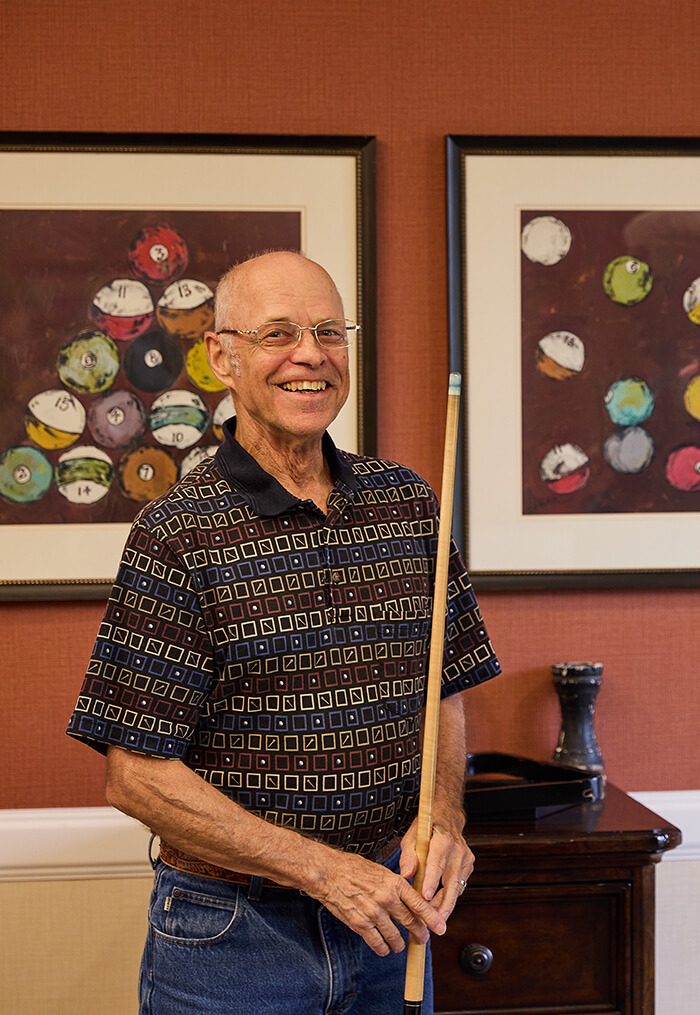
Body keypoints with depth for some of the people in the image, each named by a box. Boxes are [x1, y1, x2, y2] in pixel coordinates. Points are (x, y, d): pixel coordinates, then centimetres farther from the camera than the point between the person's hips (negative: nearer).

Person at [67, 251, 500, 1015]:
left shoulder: (408, 501, 3)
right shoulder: (176, 533, -13)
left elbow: (445, 693, 10)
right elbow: (136, 776, -15)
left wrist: (444, 817, -10)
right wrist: (324, 868, -19)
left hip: (384, 911, 5)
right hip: (230, 939, -4)